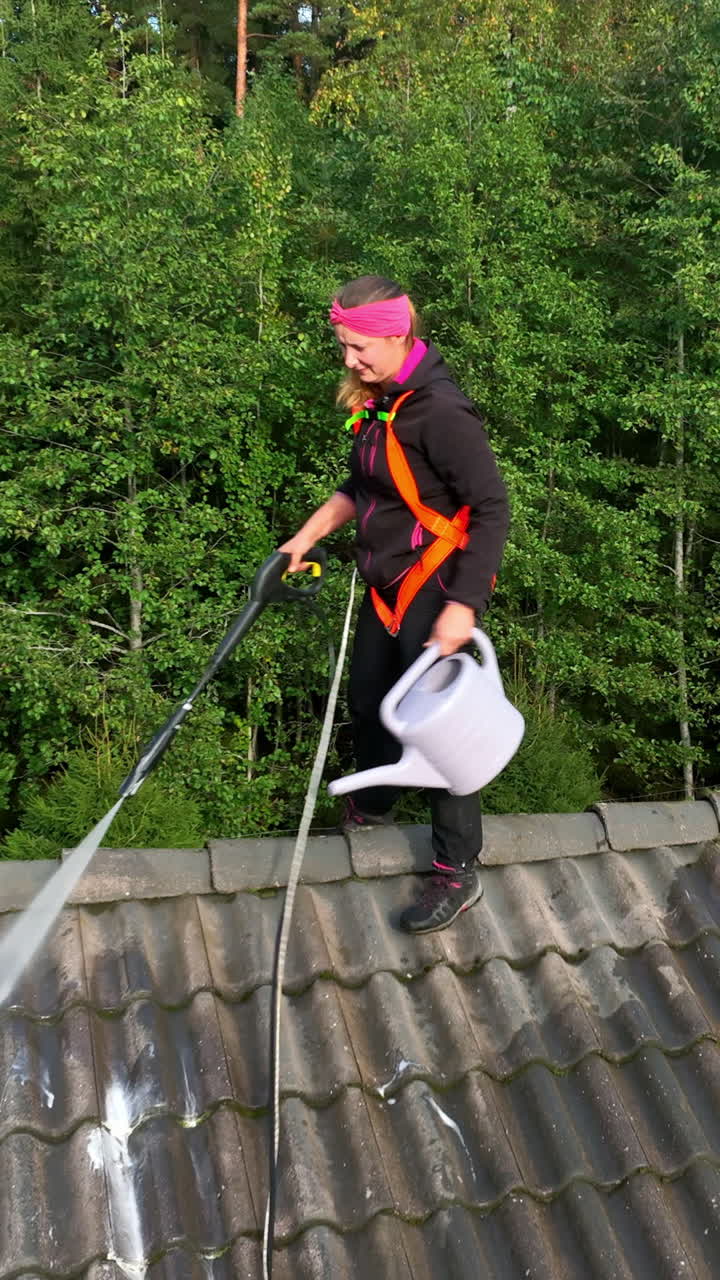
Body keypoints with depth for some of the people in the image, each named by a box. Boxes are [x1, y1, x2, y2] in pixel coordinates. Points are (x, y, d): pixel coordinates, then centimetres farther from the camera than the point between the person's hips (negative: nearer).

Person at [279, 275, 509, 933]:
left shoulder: (439, 411, -23)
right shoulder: (378, 400, 4)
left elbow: (491, 508, -23)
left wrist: (463, 605, -27)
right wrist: (307, 537, 13)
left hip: (435, 594, -9)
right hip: (388, 588, 9)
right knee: (366, 699, 22)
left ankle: (458, 873, 13)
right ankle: (372, 807, 49)